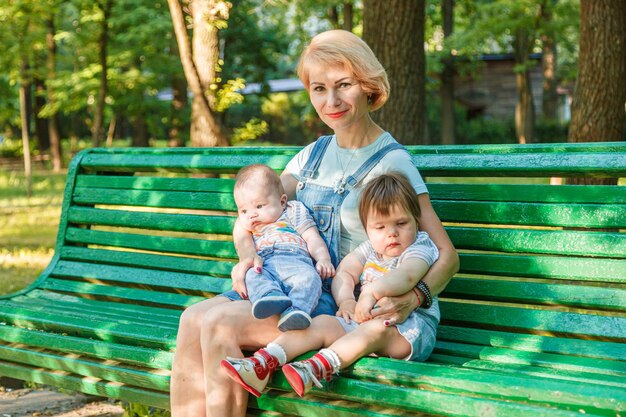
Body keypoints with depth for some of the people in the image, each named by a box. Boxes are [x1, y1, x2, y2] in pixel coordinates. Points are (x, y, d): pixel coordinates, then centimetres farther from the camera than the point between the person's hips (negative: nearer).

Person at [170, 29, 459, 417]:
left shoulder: (392, 162, -7)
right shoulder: (314, 154, 13)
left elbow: (446, 256, -12)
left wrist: (412, 298, -31)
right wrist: (248, 256, -8)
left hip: (340, 304, -6)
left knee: (219, 324, -24)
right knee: (194, 319, -18)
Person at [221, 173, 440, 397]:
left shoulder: (420, 249, -4)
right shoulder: (369, 249, 18)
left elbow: (406, 276, -25)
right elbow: (344, 273, 11)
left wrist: (372, 292, -39)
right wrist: (346, 299, -11)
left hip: (409, 325, -6)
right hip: (363, 319, 6)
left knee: (376, 328, -37)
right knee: (323, 323, -16)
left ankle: (318, 367, -60)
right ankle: (264, 364, -31)